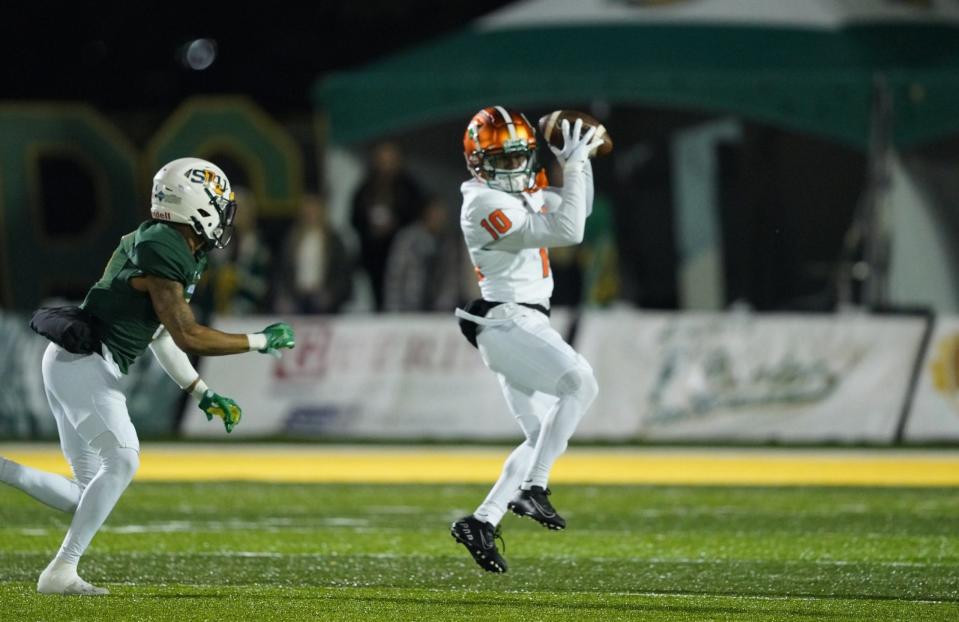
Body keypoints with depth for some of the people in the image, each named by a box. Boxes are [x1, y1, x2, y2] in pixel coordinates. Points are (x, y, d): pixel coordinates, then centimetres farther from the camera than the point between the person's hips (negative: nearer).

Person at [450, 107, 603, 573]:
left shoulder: (523, 193, 13)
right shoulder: (485, 205, -16)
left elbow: (576, 210, 24)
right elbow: (566, 232, -22)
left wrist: (578, 161, 8)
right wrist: (574, 166, -17)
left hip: (527, 324, 11)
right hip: (506, 321, -11)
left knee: (545, 437, 14)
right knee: (580, 383, -27)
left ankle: (481, 523, 17)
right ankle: (532, 490, -25)